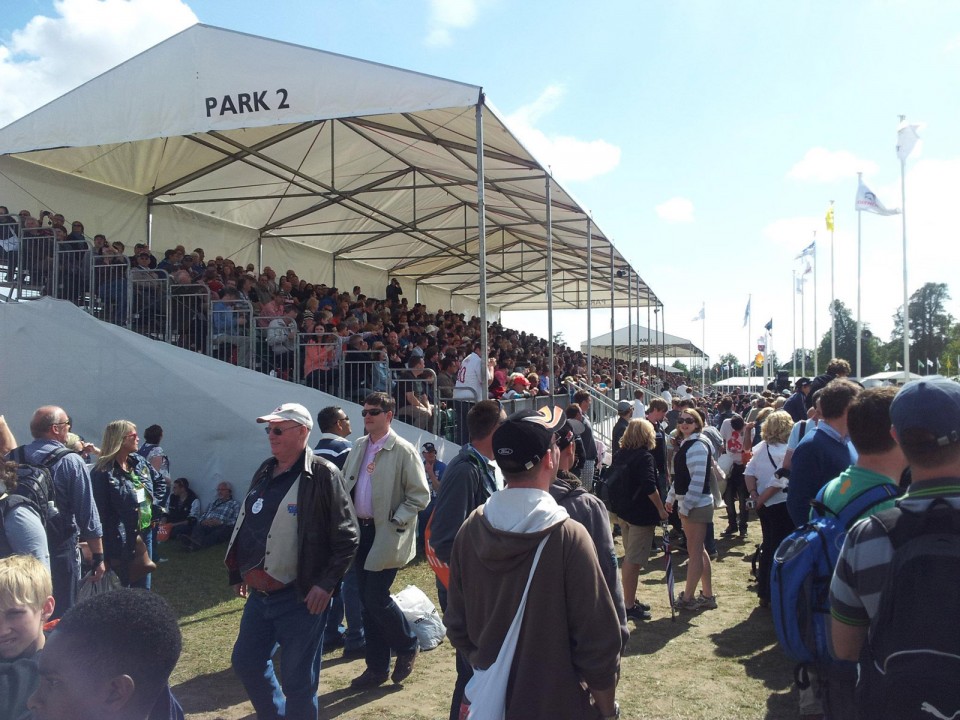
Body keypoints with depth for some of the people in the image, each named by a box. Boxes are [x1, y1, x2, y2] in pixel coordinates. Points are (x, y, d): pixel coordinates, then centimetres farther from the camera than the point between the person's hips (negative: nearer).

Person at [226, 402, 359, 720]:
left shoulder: (323, 475, -14)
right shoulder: (264, 472, 10)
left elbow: (347, 539, -15)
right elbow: (248, 525, 20)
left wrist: (326, 584, -19)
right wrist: (240, 573, 20)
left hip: (300, 597, -8)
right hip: (259, 594, 8)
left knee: (298, 681, 4)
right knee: (246, 661, 20)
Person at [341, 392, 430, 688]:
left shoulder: (403, 451, -11)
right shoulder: (359, 447, 9)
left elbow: (421, 495, -11)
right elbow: (344, 484, 19)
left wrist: (395, 521, -17)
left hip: (386, 536, -7)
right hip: (361, 530, 7)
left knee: (376, 599, -8)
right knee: (367, 602, 11)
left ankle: (407, 646, 20)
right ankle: (377, 667, 24)